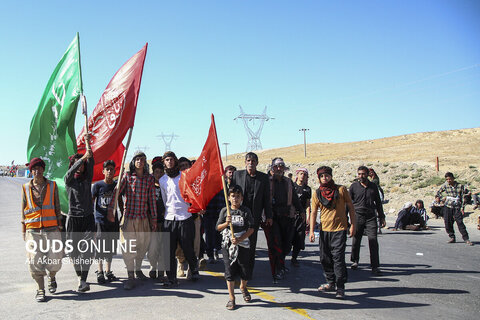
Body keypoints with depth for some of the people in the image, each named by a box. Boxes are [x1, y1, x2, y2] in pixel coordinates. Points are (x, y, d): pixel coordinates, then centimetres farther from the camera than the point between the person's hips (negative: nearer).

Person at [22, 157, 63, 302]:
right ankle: (40, 289, 16)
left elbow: (57, 207, 9)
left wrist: (59, 225, 6)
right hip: (33, 230, 0)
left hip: (51, 229, 0)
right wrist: (24, 231, 7)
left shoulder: (52, 185, 6)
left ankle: (51, 278, 32)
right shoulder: (26, 188, 6)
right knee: (35, 261, -1)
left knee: (54, 259, 0)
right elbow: (23, 210, 10)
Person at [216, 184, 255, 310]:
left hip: (243, 245, 0)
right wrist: (227, 223, -19)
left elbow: (251, 229, -5)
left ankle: (243, 287, 38)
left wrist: (239, 239, -15)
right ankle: (231, 298, 11)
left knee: (245, 270, 7)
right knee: (230, 271, 1)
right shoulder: (224, 211, 2)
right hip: (228, 245, 0)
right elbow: (218, 227, 2)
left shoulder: (246, 211, -2)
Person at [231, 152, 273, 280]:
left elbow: (266, 198, 6)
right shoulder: (237, 174, 4)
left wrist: (268, 216, 3)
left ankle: (248, 273, 16)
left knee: (251, 245, 5)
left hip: (254, 216, 0)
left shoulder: (263, 177, 5)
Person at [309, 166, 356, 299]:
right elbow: (313, 212, 4)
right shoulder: (317, 193, 3)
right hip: (324, 229, 4)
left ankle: (340, 288, -1)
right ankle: (331, 283, 27)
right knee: (325, 258, 10)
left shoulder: (341, 189, -3)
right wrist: (311, 230, -3)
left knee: (338, 258, -9)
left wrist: (353, 225, -2)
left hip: (339, 229, -4)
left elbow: (350, 207, 3)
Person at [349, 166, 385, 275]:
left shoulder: (373, 186, 9)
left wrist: (381, 217, 15)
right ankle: (355, 261, 29)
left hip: (371, 217, 1)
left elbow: (378, 203, 18)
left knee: (373, 241, -8)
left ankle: (375, 266, -5)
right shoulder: (353, 186, 3)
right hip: (357, 216, -1)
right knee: (356, 240, 7)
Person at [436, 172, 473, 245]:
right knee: (448, 223, 4)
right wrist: (442, 198, 5)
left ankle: (466, 239, -5)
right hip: (447, 207, 3)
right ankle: (452, 237, 21)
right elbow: (438, 193, 20)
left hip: (457, 207, -3)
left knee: (460, 222, -11)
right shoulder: (445, 186, 6)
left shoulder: (460, 186, 0)